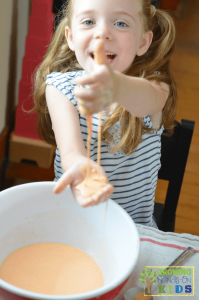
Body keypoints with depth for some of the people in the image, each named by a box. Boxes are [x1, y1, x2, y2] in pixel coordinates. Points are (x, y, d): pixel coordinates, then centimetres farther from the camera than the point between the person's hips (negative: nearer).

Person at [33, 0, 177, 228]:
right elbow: (69, 145, -25)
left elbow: (149, 99, -35)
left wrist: (118, 87, -59)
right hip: (70, 216, 1)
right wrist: (77, 164, -49)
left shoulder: (153, 84, -10)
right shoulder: (60, 85, -8)